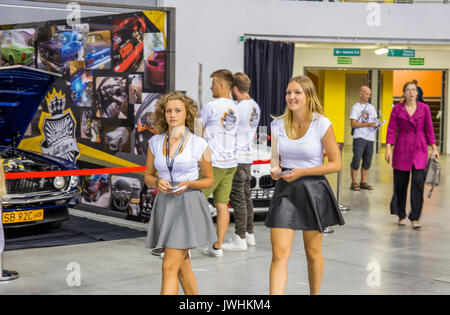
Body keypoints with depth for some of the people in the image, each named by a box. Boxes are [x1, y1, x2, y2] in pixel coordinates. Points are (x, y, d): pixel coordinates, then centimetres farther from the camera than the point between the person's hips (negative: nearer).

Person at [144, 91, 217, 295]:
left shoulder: (199, 144, -6)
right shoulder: (155, 142, 4)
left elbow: (209, 180, 4)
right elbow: (148, 176, 12)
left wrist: (189, 184, -15)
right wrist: (157, 182, -10)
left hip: (188, 205, -5)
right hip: (164, 204, 5)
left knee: (169, 266, -12)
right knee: (182, 265, 17)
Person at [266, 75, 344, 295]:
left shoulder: (322, 124, -9)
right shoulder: (278, 124, 2)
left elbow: (336, 164, -7)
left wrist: (302, 172, -16)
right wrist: (275, 169, -7)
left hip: (313, 190, -2)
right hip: (285, 190, 2)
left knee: (313, 253, 13)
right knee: (279, 254, -7)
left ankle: (315, 293, 34)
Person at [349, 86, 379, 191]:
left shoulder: (372, 107, 18)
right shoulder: (356, 107, -1)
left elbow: (375, 120, 21)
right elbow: (353, 124, -9)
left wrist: (376, 124, -3)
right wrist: (367, 124, -18)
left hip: (370, 138, 6)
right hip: (359, 137, -6)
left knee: (367, 161, 7)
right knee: (356, 160, -8)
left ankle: (363, 182, 14)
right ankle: (354, 183, -1)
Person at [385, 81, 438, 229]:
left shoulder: (424, 108, 3)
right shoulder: (397, 109, 1)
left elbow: (429, 129, 7)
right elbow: (391, 129, 0)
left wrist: (434, 148, 3)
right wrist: (388, 148, -8)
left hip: (420, 150, 0)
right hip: (402, 149, 0)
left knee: (418, 182, -9)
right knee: (400, 184, 6)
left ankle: (415, 218, -3)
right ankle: (401, 216, 23)